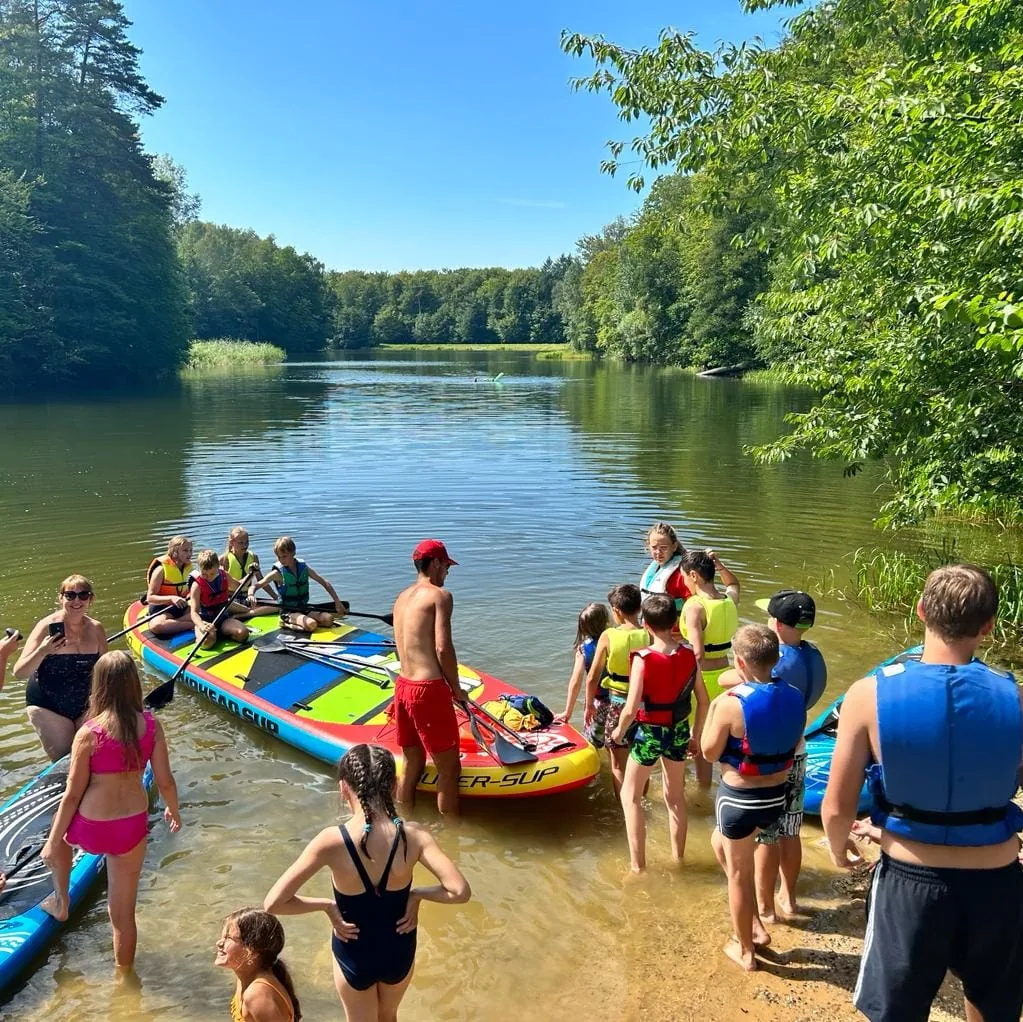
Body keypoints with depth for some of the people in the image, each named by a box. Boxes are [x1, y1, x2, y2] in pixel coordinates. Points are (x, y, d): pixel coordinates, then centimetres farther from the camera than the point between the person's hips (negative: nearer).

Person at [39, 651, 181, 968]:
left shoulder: (89, 734, -19)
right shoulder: (151, 726, -11)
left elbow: (73, 794, -12)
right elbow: (165, 781, -4)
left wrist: (53, 842, 2)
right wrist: (173, 810, 18)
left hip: (91, 828, -2)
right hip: (132, 827, 2)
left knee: (59, 832, 37)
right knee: (123, 912, 20)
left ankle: (61, 902, 46)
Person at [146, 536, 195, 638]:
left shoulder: (188, 567, 4)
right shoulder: (162, 569, -14)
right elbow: (150, 598, -16)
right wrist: (171, 598, -31)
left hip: (182, 607, 5)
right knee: (155, 626, -40)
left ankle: (170, 624, -23)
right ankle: (193, 625, -36)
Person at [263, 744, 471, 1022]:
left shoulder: (332, 841, -27)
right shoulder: (414, 837, -24)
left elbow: (273, 903, -26)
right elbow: (460, 892, -28)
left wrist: (326, 904, -13)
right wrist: (417, 894, -11)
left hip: (353, 955, -1)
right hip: (399, 950, 2)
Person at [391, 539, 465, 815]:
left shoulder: (401, 598, 14)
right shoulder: (440, 595, -8)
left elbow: (407, 646, 13)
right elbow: (443, 648, -17)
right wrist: (457, 690, -5)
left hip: (403, 686, 8)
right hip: (429, 690, -8)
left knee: (412, 765, 18)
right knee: (449, 769, 2)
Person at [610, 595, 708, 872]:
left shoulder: (643, 659, -23)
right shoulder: (689, 655, -9)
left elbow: (631, 709, -23)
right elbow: (703, 701, -1)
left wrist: (619, 731, -3)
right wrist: (696, 735, 13)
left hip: (649, 734, -4)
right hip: (679, 732, 4)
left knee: (630, 795, 15)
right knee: (675, 797, 23)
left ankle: (637, 863, 16)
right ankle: (678, 857, 36)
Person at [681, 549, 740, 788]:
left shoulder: (694, 606, -20)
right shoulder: (729, 599, 0)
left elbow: (697, 653, -28)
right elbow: (734, 583, 28)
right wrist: (719, 565, 13)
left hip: (702, 677, -7)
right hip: (724, 675, 7)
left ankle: (704, 790, 23)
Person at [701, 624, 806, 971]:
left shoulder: (731, 703, -24)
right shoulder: (794, 697, -7)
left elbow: (710, 753, -12)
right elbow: (793, 745, 8)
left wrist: (713, 709, -3)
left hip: (739, 798, -6)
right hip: (777, 796, 6)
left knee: (738, 873, 14)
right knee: (720, 842, 29)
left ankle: (744, 948, 32)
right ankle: (754, 925, 33)